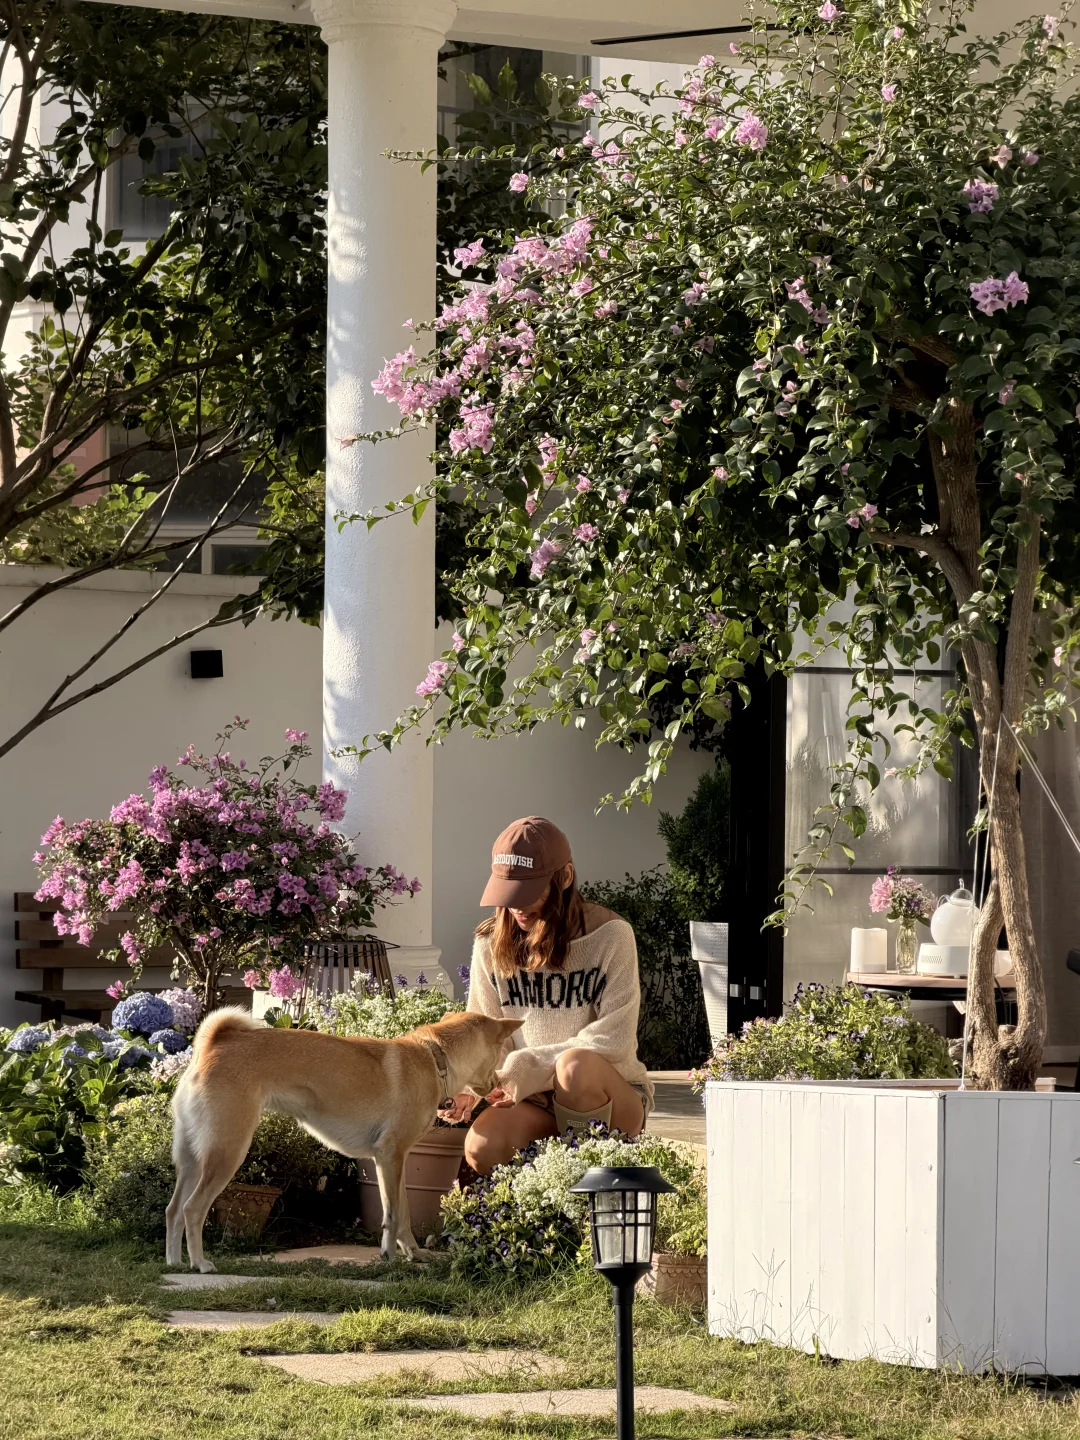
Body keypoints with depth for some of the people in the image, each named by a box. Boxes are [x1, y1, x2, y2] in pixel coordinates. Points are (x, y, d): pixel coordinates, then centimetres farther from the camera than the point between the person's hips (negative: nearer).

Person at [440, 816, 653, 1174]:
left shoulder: (609, 936, -10)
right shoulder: (491, 945, 2)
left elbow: (613, 1040, -16)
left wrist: (528, 1067, -23)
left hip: (611, 1093, -3)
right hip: (535, 1102, 3)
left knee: (576, 1065, -38)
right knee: (481, 1150, -30)